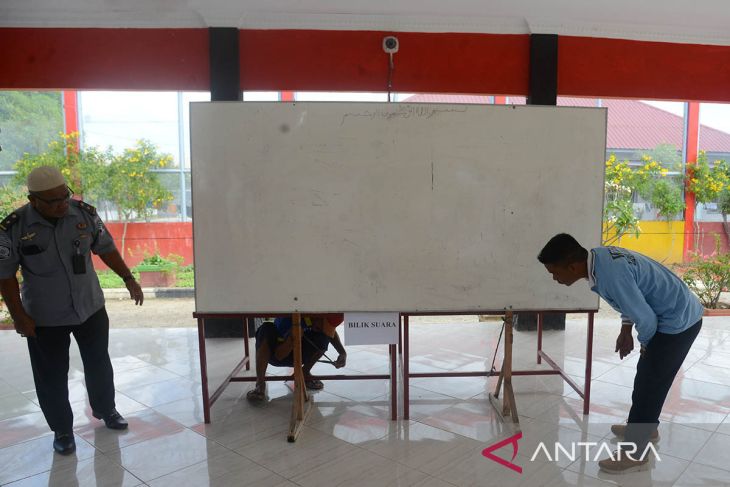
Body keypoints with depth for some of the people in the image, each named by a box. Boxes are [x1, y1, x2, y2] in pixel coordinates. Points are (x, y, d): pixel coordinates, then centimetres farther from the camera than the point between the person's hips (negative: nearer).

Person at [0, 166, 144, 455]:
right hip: (44, 318, -2)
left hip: (91, 308, 2)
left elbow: (105, 248, 2)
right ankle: (62, 429, 31)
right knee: (52, 377, 10)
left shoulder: (85, 213, -11)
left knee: (99, 363, 18)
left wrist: (128, 279, 0)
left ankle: (105, 409, 42)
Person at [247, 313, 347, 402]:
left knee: (325, 336, -21)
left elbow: (332, 332, 3)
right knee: (267, 329, -35)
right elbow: (279, 356, -26)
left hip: (299, 354, 4)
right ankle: (260, 384, -34)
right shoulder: (287, 320, -34)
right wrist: (292, 338, -45)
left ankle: (304, 373, -1)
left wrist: (342, 352, -13)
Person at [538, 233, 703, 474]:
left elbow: (646, 319, -24)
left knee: (648, 382, 0)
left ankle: (635, 454, 13)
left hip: (679, 321, -9)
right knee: (648, 375, 22)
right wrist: (625, 329, 10)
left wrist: (645, 344, -4)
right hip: (680, 313, 9)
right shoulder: (600, 256, -3)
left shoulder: (611, 275, -32)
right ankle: (646, 427, 42)